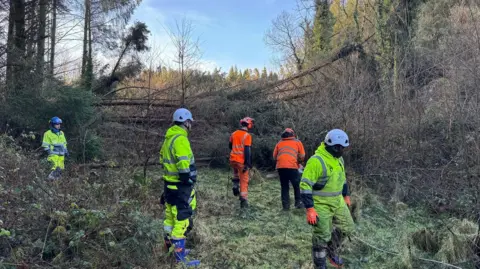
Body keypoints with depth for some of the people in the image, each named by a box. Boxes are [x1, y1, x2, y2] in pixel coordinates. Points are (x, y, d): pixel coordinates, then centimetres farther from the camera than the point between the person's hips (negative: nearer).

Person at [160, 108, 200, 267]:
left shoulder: (169, 137, 11)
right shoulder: (180, 139, -21)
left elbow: (163, 158, 20)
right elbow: (183, 165, -27)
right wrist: (188, 183, -20)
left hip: (169, 183, 10)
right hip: (180, 186, -10)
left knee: (170, 216, 19)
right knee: (181, 219, -3)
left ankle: (170, 246, 33)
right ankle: (180, 255, 4)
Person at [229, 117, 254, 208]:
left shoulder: (234, 134, 7)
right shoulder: (247, 135, -12)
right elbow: (247, 150, -17)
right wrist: (248, 163, -16)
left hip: (233, 160, 6)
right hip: (242, 161, -6)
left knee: (236, 173, 36)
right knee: (244, 181, 3)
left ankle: (235, 185, 14)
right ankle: (244, 201, 1)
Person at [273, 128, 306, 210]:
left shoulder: (279, 143, 20)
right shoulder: (297, 142, 14)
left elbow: (274, 157, 15)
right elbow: (302, 156, 7)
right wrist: (298, 161, 26)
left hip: (280, 167, 3)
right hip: (292, 167, -3)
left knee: (284, 186, 13)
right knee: (297, 186, 12)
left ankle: (285, 205, 14)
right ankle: (298, 203, 13)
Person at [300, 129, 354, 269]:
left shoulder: (339, 159, 4)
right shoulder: (316, 161, -24)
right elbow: (305, 185, -25)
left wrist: (346, 195, 24)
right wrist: (309, 209, -26)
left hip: (338, 201, 8)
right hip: (321, 204, -8)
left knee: (347, 226, 12)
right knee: (322, 236, 1)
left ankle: (331, 250, 34)